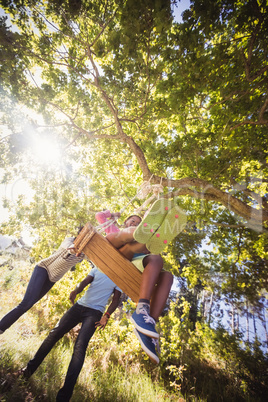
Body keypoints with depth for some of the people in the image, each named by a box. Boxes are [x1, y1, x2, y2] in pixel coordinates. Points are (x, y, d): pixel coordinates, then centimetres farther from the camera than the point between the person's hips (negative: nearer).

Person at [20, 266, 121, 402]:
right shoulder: (97, 269, 8)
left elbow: (116, 299, -1)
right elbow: (85, 282, -2)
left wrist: (106, 316, -14)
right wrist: (76, 290, -23)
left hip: (94, 313, -3)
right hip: (80, 305, 4)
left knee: (80, 347, -18)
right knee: (54, 333, 2)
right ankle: (29, 369, 23)